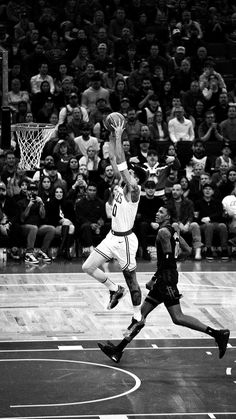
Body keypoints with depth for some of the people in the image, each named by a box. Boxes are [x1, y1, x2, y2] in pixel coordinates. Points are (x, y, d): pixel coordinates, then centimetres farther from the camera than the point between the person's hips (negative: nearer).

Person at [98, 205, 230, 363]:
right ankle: (118, 350, 13)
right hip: (164, 278, 10)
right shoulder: (173, 231, 16)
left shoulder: (163, 232, -11)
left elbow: (167, 259, -18)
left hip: (166, 277, -10)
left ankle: (217, 334, -14)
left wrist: (154, 278, -17)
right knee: (142, 312, 10)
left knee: (178, 317, -13)